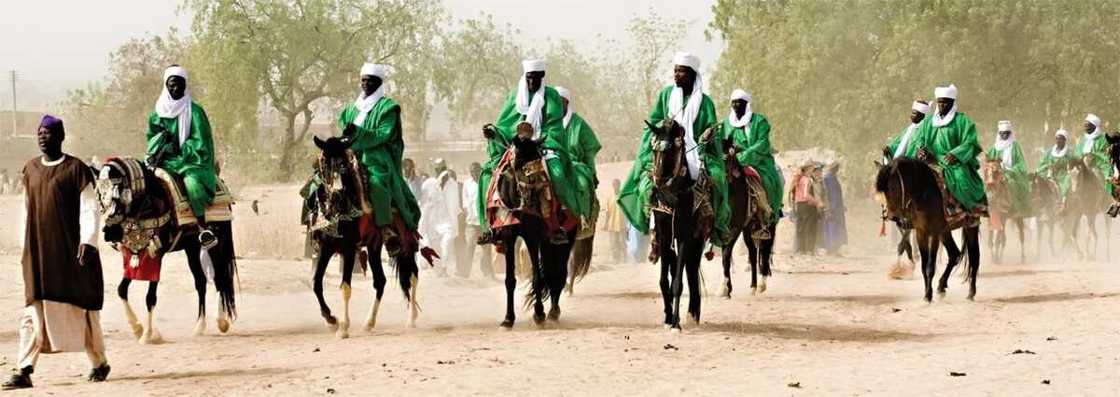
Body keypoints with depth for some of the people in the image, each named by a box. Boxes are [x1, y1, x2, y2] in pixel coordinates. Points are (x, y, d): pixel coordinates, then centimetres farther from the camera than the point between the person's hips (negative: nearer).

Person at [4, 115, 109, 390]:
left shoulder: (76, 169, -6)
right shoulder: (31, 169, 11)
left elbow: (89, 208, -10)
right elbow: (27, 209, 16)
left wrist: (87, 241, -20)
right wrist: (25, 246, 13)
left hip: (70, 252, -4)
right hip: (38, 252, 4)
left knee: (80, 306, 5)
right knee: (33, 311, -3)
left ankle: (99, 363, 22)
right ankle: (24, 371, -8)